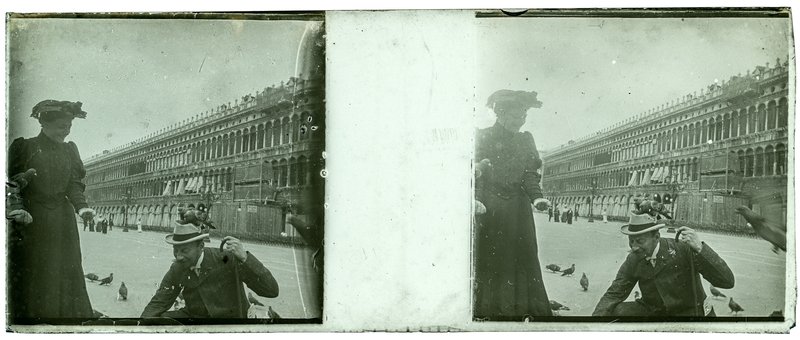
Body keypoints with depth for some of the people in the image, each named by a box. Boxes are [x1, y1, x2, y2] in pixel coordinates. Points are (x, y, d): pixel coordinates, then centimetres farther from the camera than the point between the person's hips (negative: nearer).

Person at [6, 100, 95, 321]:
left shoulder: (69, 150, 12)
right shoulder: (25, 147, 0)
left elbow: (74, 185, 5)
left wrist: (82, 207, -13)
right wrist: (16, 210, -19)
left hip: (63, 222, 4)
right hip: (30, 221, -4)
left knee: (67, 275, 1)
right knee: (30, 276, -3)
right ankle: (29, 319, 2)